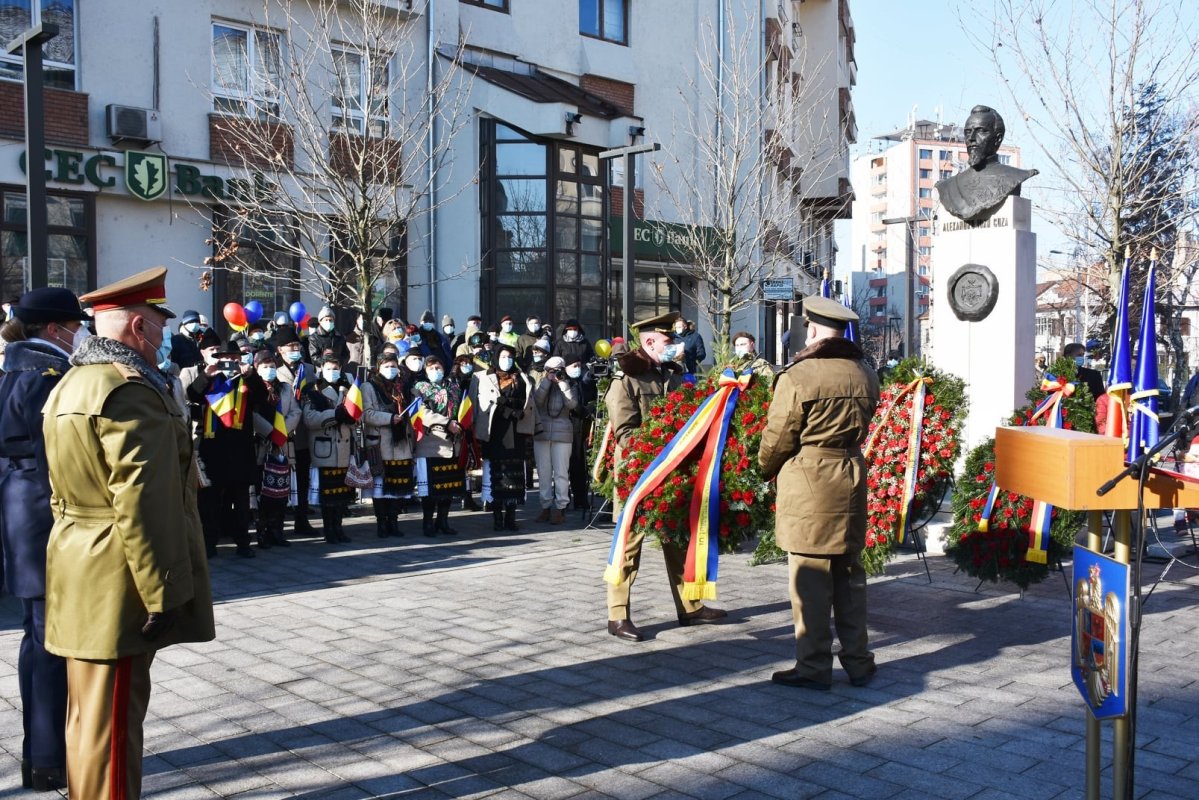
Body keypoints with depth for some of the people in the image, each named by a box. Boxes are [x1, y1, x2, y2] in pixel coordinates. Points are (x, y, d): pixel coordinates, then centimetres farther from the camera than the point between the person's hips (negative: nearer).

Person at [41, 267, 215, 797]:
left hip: (81, 578, 10)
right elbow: (141, 506, -24)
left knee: (88, 714, 20)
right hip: (116, 584, -10)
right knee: (113, 719, -1)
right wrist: (164, 592, -20)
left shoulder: (71, 384, 14)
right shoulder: (131, 390, -19)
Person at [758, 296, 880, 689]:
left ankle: (813, 667, 9)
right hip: (852, 477, 6)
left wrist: (766, 469, 10)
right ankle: (858, 662, 23)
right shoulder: (865, 374, 6)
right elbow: (861, 425, 13)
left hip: (807, 484, -6)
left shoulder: (798, 376, -13)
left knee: (810, 579, 1)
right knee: (850, 575, 15)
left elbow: (776, 440, -8)